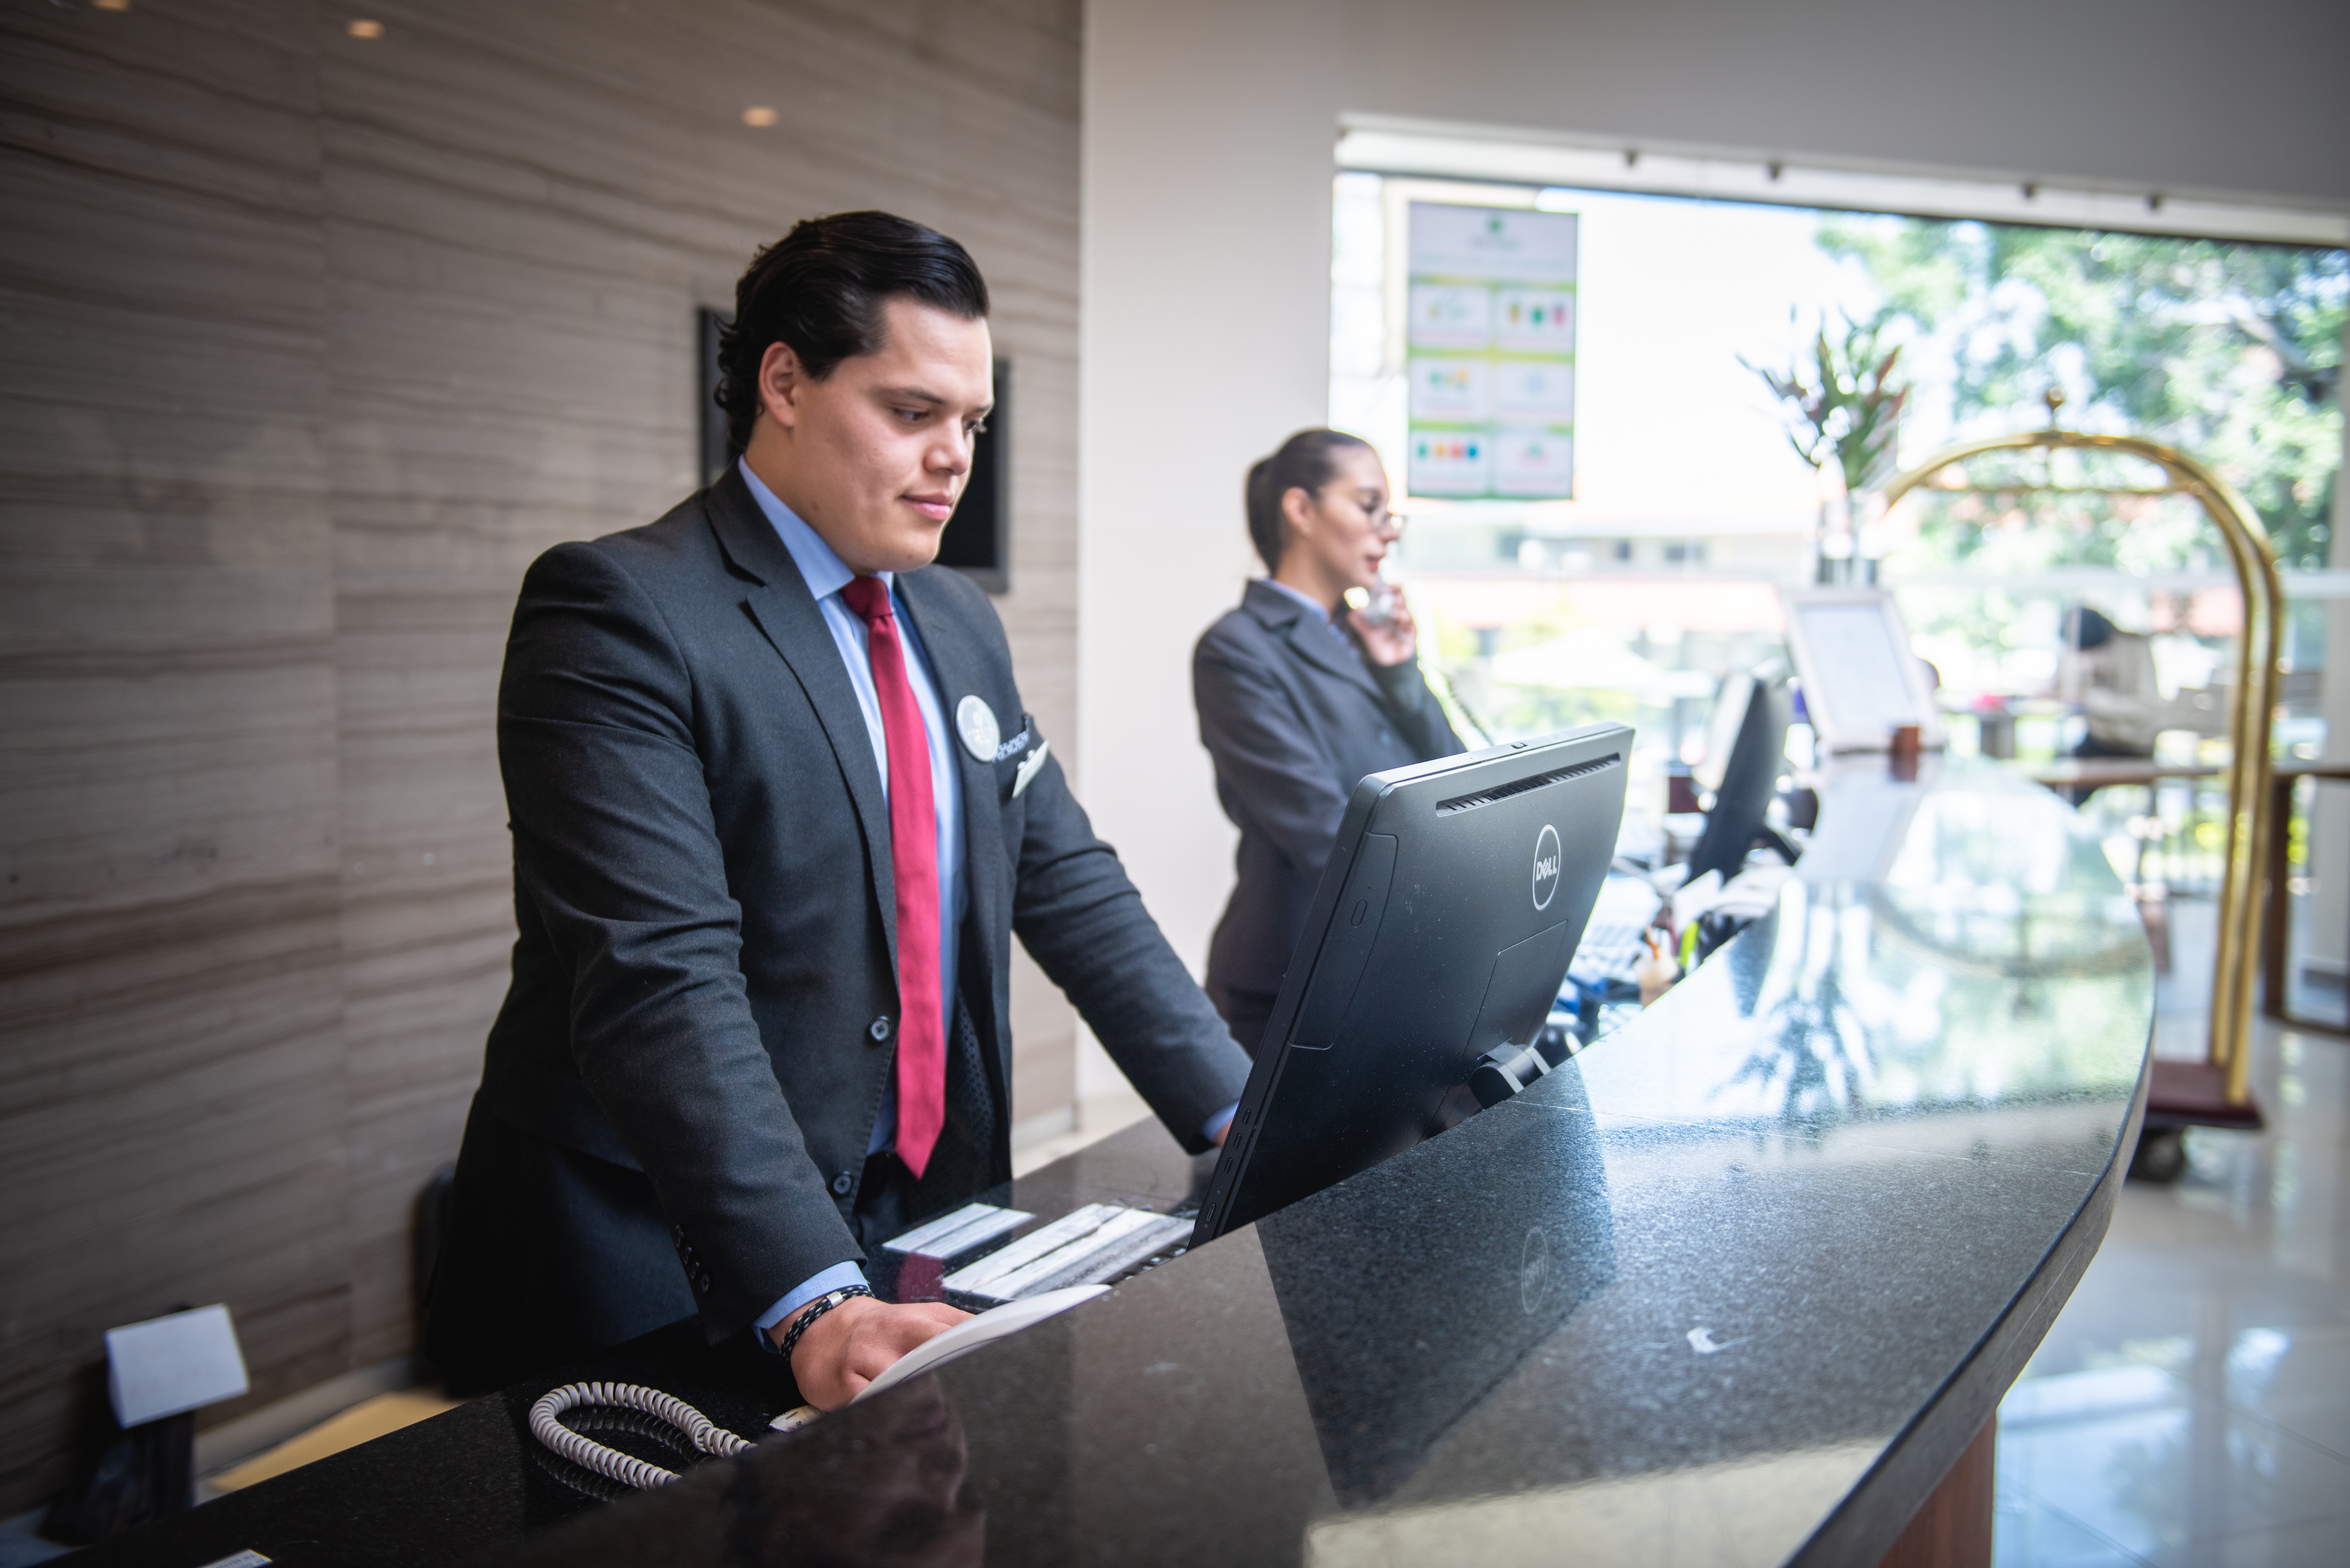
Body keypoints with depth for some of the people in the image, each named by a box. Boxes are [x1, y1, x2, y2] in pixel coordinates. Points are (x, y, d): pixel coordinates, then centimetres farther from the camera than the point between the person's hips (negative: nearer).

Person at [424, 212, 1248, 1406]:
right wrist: (812, 1302, -31)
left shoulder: (959, 623, 10)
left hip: (924, 1216, 6)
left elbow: (1065, 883, 11)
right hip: (671, 1257, -5)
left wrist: (1244, 1118, 0)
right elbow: (659, 980, -23)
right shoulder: (614, 611, -14)